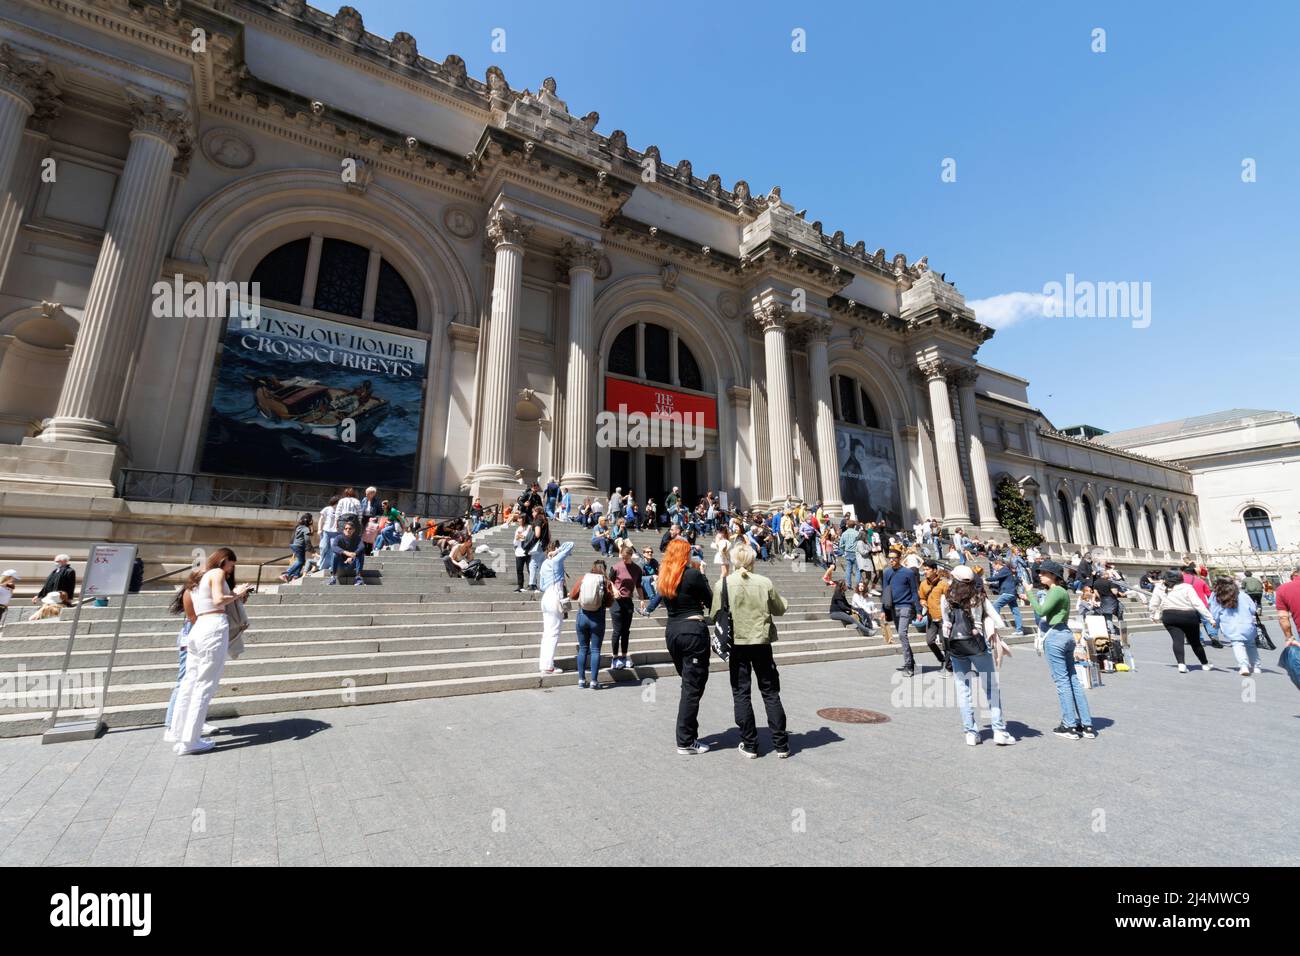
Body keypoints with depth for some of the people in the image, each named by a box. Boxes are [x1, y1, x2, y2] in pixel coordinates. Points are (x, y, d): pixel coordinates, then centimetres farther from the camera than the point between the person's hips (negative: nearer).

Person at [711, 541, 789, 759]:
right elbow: (780, 609, 6)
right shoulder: (765, 582, -6)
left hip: (737, 643, -1)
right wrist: (782, 600, 26)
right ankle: (781, 744, 20)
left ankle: (750, 745, 15)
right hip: (762, 642, 2)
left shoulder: (724, 583, -9)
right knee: (770, 692, 13)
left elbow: (715, 615, -5)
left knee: (741, 693, 10)